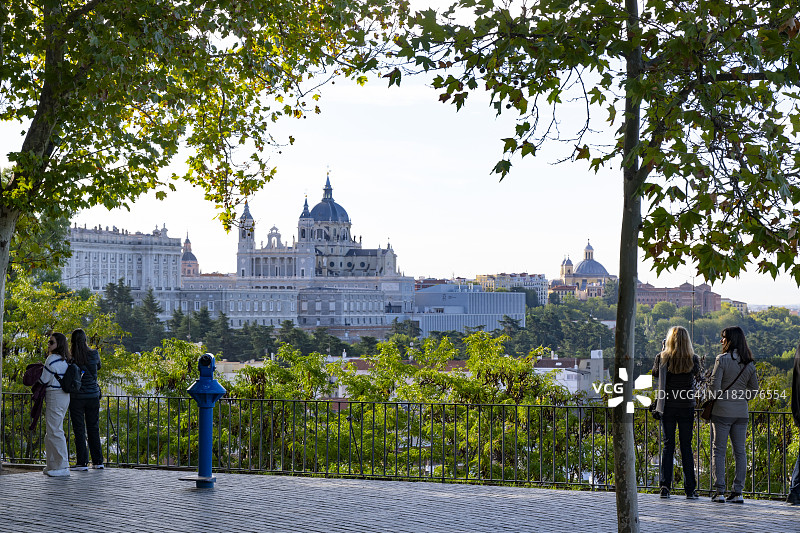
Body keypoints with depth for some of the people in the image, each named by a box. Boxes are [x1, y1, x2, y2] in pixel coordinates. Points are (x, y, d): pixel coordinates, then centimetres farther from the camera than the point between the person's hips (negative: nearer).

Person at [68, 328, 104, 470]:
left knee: (79, 430, 3)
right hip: (93, 395, 3)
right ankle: (98, 461, 14)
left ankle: (82, 462, 3)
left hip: (76, 397, -3)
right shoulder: (94, 354, -5)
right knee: (93, 429, 12)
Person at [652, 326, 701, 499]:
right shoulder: (693, 360, -7)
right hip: (687, 407, 0)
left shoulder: (662, 358, -7)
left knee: (668, 444, 7)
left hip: (668, 407, 0)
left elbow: (655, 374, 12)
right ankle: (690, 489, 6)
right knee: (686, 446, 6)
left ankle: (665, 486, 0)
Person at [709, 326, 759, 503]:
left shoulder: (722, 359, -10)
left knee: (718, 450, 1)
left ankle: (719, 491, -2)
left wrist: (718, 399, 6)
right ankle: (737, 492, 7)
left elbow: (715, 385, -12)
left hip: (722, 411, -5)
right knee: (740, 451, 8)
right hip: (741, 412, 5)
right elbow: (754, 389, 12)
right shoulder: (749, 364, 7)